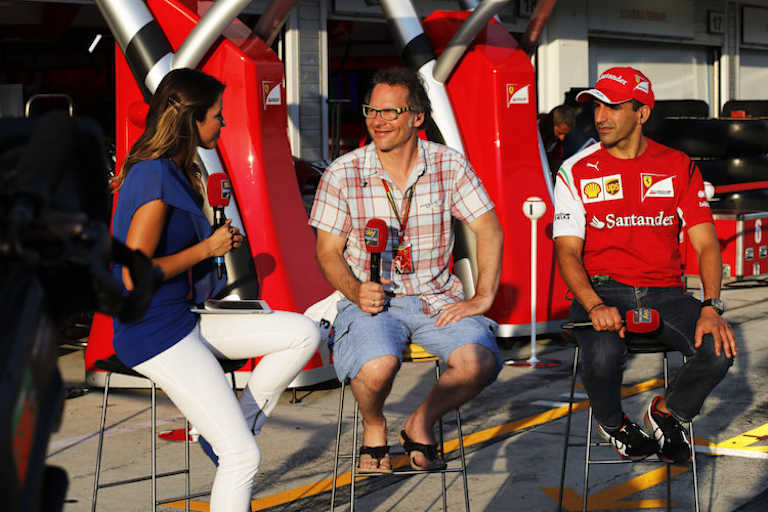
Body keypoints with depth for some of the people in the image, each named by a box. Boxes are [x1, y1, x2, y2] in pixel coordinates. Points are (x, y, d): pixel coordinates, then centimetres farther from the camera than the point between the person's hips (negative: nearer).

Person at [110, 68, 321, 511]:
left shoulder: (172, 171, 11)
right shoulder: (155, 178, -20)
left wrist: (218, 240, 11)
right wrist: (207, 249, -14)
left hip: (185, 319, 10)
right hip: (155, 336, -10)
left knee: (304, 334, 2)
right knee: (243, 456, -12)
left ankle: (229, 424, 8)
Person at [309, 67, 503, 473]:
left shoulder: (450, 166, -1)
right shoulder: (342, 174, -4)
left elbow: (489, 230, 3)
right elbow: (328, 251, 1)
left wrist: (483, 297, -7)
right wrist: (356, 292, -18)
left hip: (436, 296, 2)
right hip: (370, 298, -2)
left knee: (481, 363, -25)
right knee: (377, 368, -33)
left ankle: (420, 424, 7)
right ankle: (374, 426, 6)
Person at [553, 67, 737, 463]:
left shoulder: (679, 168, 7)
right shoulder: (577, 172, 3)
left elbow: (706, 244, 2)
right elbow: (567, 251, -3)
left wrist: (711, 308, -16)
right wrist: (595, 306, -23)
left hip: (665, 292, 2)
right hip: (603, 291, -2)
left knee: (719, 350, -26)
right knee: (602, 357, -34)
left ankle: (666, 413, 8)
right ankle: (611, 423, 4)